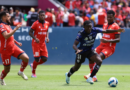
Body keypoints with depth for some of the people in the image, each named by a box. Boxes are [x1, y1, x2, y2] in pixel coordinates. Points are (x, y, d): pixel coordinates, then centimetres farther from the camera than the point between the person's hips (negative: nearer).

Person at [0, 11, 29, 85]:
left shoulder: (8, 26, 14)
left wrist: (16, 42, 22)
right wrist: (15, 29, -31)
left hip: (13, 47, 8)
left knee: (26, 58, -12)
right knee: (7, 69, 2)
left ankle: (21, 72, 10)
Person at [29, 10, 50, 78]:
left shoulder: (47, 23, 5)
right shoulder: (36, 23, -10)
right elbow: (30, 32, -9)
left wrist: (47, 37, 2)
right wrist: (35, 38, -25)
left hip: (43, 44, 5)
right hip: (36, 43, -5)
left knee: (45, 59, -1)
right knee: (37, 59, -9)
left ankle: (33, 65, 27)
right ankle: (33, 73, 13)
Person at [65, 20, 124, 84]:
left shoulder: (94, 30, -17)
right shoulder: (81, 34, -26)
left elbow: (106, 31, -5)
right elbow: (74, 45, -30)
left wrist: (117, 30, -11)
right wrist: (77, 50, -52)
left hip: (90, 50, 3)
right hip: (82, 51, -3)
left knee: (99, 61, -23)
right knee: (76, 68, 13)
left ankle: (90, 78, -12)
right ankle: (68, 75, 49)